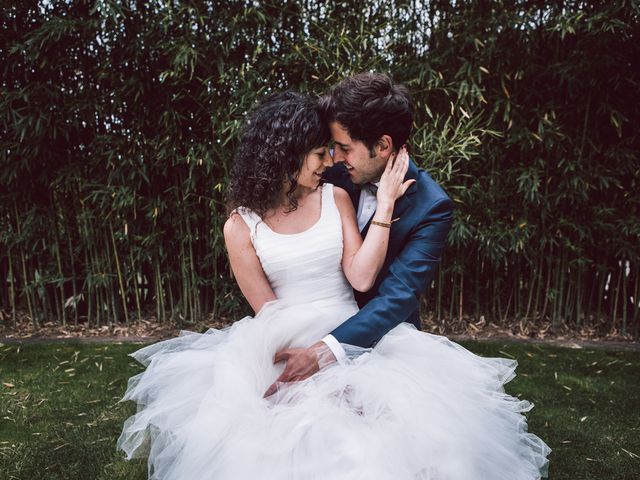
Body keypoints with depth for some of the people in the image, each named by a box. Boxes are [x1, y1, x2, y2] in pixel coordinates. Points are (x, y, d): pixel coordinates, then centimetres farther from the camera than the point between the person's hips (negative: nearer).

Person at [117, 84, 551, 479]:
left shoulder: (336, 196, 3)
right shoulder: (241, 227, -3)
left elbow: (361, 279, -7)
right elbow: (269, 316, -6)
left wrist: (384, 204, -11)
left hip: (355, 339, 2)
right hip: (284, 348, -1)